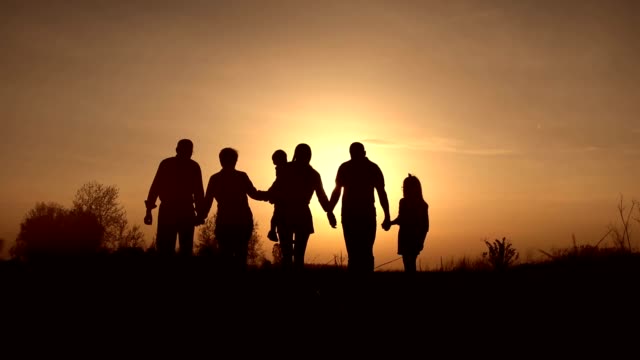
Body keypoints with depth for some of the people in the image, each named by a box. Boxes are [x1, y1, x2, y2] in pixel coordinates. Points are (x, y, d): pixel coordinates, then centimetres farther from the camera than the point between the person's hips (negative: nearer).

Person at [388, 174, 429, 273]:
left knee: (408, 265, -3)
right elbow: (426, 225, 9)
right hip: (417, 239, 5)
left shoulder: (404, 202, -8)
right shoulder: (423, 204, 8)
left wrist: (390, 222, 1)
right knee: (411, 264, 15)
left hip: (406, 237, -5)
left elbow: (400, 220, -16)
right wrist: (421, 240, 15)